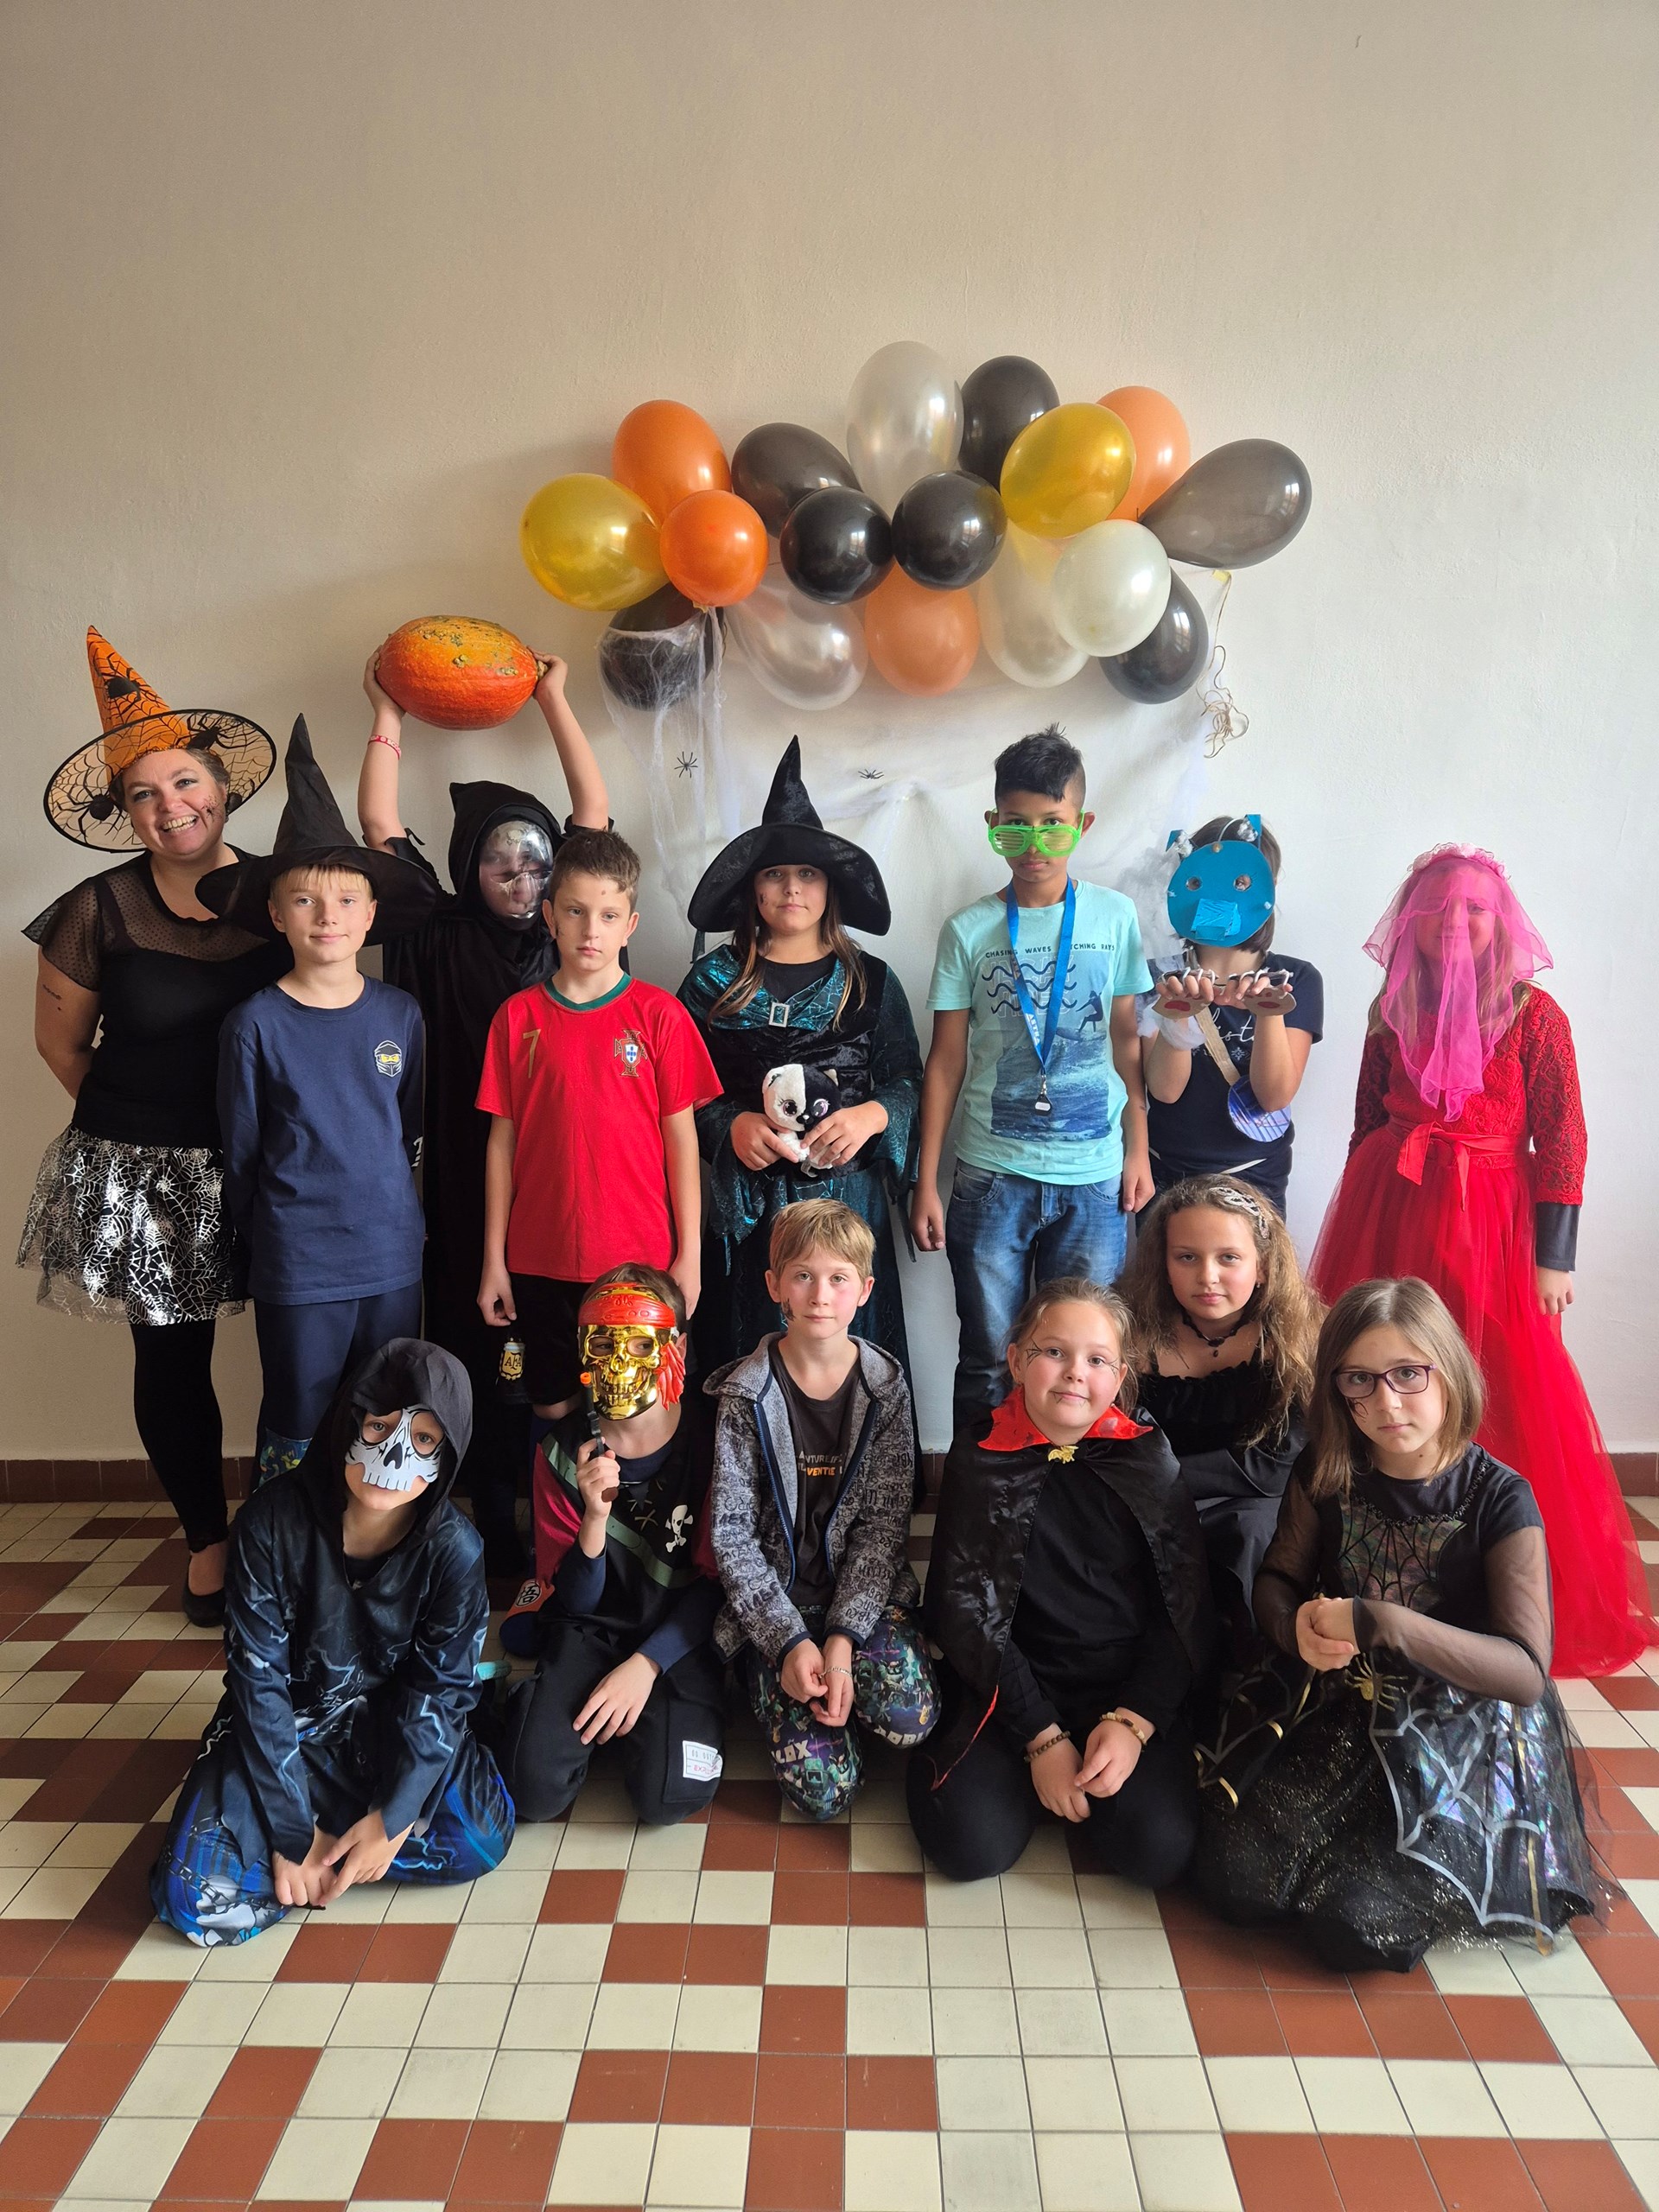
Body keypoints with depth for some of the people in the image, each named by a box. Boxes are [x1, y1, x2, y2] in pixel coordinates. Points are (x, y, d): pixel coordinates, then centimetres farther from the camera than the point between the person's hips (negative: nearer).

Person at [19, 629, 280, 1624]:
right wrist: (143, 1119, 11)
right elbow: (61, 1042, 6)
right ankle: (208, 1541, 33)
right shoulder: (99, 913, -7)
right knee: (173, 1363, 11)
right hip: (145, 1175, 0)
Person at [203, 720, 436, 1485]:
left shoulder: (400, 1013, 1)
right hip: (298, 1269, -3)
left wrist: (389, 1204, 10)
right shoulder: (256, 1023, -6)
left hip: (394, 1257, 3)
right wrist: (260, 1233, 6)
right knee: (297, 1432, 10)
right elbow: (240, 1150, 1)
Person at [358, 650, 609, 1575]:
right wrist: (389, 714, 12)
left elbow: (595, 810, 7)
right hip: (470, 1191, 0)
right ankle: (495, 1526, 19)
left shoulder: (565, 937, 6)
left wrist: (554, 698, 13)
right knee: (482, 1353, 5)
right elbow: (381, 823, 5)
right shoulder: (443, 941, 5)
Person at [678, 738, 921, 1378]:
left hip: (847, 1194, 1)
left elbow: (907, 1079, 6)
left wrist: (872, 1115, -14)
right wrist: (732, 1126, -14)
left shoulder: (871, 982, 7)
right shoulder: (714, 982, 5)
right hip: (747, 1199, 0)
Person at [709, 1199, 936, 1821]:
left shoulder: (885, 1386, -4)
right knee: (823, 1790, -14)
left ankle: (847, 1680, 5)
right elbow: (732, 1532, -7)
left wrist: (842, 1637, -18)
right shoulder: (745, 1394, -7)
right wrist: (789, 1640, -17)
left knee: (909, 1717, -28)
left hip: (865, 1588, 1)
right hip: (773, 1598, -1)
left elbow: (885, 1522, -7)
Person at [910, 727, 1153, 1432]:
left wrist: (1138, 1149, 5)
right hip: (991, 1174, 0)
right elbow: (945, 1060, 2)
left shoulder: (1115, 917, 2)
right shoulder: (969, 930, 0)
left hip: (1095, 1174, 1)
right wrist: (926, 1183, 1)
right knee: (988, 1359, 8)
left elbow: (1127, 1041, 8)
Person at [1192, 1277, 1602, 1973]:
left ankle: (1455, 1877, 12)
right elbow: (1276, 1580, 5)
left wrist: (1377, 1622, -34)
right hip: (1337, 1715, 3)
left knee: (1357, 1927, -21)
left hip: (1463, 1742, -3)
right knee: (1234, 1878, -16)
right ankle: (1357, 1849, 15)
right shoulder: (1326, 1473, -5)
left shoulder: (1499, 1499, -15)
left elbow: (1526, 1671, -23)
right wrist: (1297, 1626, -20)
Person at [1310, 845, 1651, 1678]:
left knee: (1504, 1400, -1)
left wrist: (1554, 1258, -7)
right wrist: (1357, 1223, 14)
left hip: (1489, 1220, -3)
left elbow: (1561, 1143, -4)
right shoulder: (1393, 1009, 7)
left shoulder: (1534, 1014, -3)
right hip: (1389, 1210, 3)